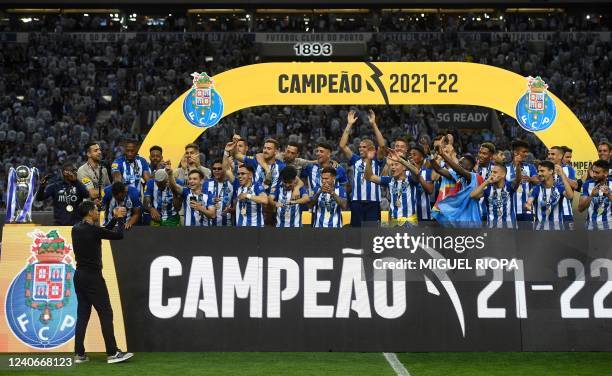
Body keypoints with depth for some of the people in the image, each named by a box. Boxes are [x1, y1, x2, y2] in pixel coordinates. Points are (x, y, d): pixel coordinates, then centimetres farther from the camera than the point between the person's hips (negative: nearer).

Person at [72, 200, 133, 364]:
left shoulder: (76, 229, 10)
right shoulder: (93, 229, -16)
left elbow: (104, 231, 22)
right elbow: (119, 235, -8)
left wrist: (115, 218, 19)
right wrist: (120, 218, 5)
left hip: (80, 275, 9)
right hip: (92, 276, -8)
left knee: (82, 315, 9)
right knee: (106, 314, -4)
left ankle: (79, 354, 9)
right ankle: (112, 353, -2)